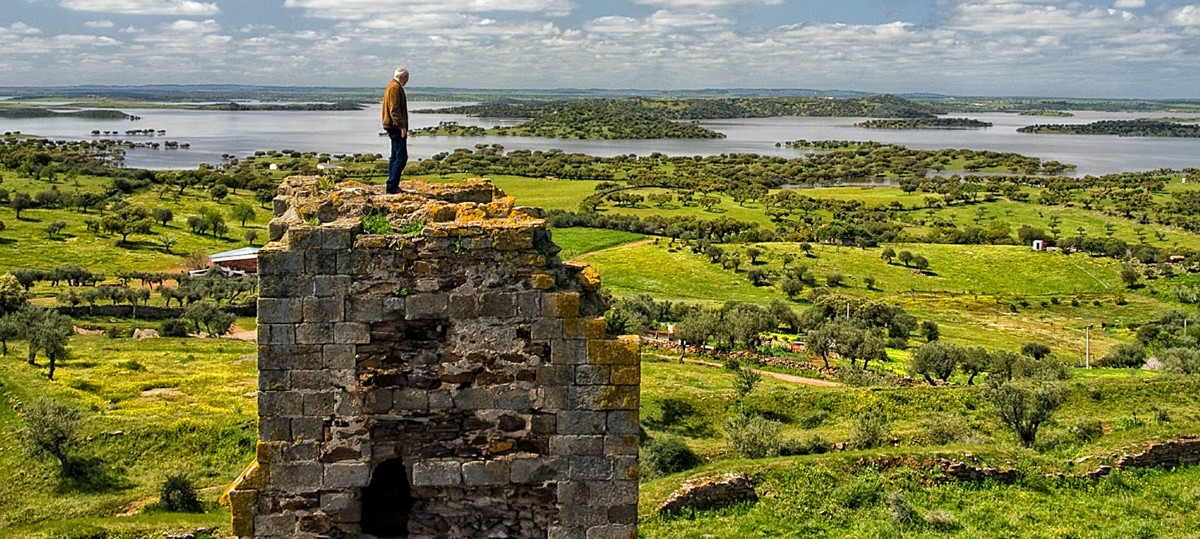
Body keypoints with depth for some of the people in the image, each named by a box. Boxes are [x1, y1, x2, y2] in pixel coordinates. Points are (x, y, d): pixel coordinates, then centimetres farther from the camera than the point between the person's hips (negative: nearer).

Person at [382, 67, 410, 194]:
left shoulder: (392, 86, 20)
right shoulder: (395, 88, -13)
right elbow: (394, 109, -21)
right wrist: (402, 126, -26)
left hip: (393, 127, 11)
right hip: (396, 127, -11)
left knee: (395, 157, 14)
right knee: (401, 157, -12)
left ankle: (393, 186, 16)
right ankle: (392, 185, -13)